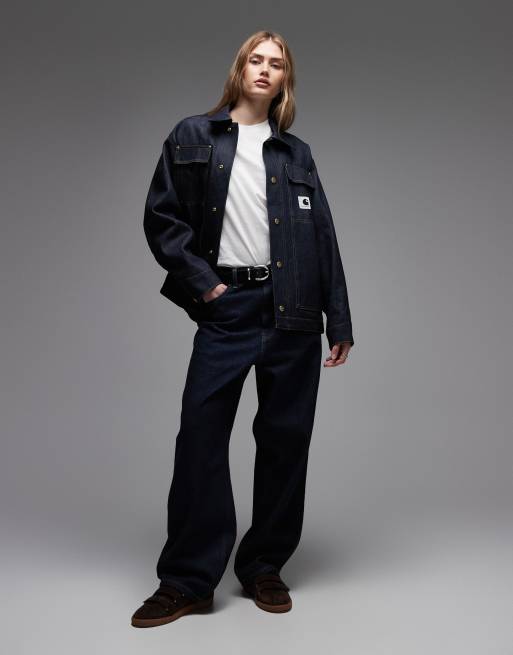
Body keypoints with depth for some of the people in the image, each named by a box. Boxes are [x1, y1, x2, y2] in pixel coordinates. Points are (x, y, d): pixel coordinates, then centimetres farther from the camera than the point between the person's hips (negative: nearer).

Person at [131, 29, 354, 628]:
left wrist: (339, 321, 5)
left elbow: (324, 237, 10)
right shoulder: (192, 138, 10)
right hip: (226, 308, -2)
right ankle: (187, 580, 7)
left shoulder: (296, 154, 15)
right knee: (200, 437, -6)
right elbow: (161, 216, 4)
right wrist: (199, 281, -7)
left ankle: (265, 568, 20)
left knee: (285, 438, 5)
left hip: (293, 311, 2)